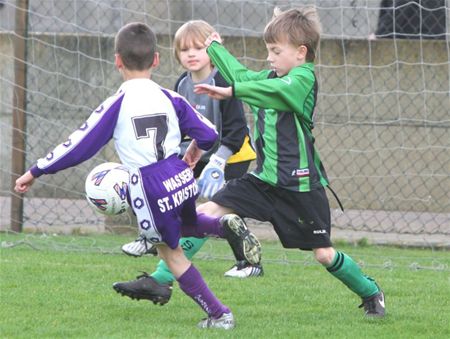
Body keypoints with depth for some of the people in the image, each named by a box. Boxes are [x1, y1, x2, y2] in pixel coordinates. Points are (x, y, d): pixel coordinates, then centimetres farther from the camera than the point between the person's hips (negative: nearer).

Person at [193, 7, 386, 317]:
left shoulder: (303, 79, -16)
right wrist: (215, 48, 27)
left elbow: (277, 91, -32)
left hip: (300, 185, -7)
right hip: (265, 180, 7)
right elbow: (243, 76, 26)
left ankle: (371, 293, 26)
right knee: (207, 213, -7)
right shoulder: (271, 77, 8)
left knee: (324, 254, 2)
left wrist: (231, 91, -35)